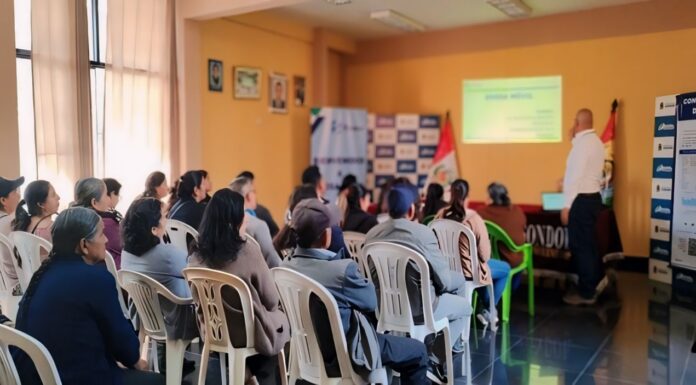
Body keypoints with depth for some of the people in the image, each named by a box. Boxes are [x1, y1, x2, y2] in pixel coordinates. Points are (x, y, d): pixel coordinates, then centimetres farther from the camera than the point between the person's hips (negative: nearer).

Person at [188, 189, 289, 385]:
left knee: (274, 317, 28)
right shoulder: (248, 251, -24)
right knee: (282, 319, 25)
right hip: (248, 333, -5)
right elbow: (272, 300, -14)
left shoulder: (197, 254, -8)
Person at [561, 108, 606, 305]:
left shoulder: (582, 142, -16)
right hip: (592, 197, 10)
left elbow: (577, 175, -20)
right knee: (589, 244, 16)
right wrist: (567, 183, 34)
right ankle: (592, 287, 27)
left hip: (581, 200, -10)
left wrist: (567, 205, -19)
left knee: (580, 246, -3)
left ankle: (586, 293, 5)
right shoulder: (595, 141, 14)